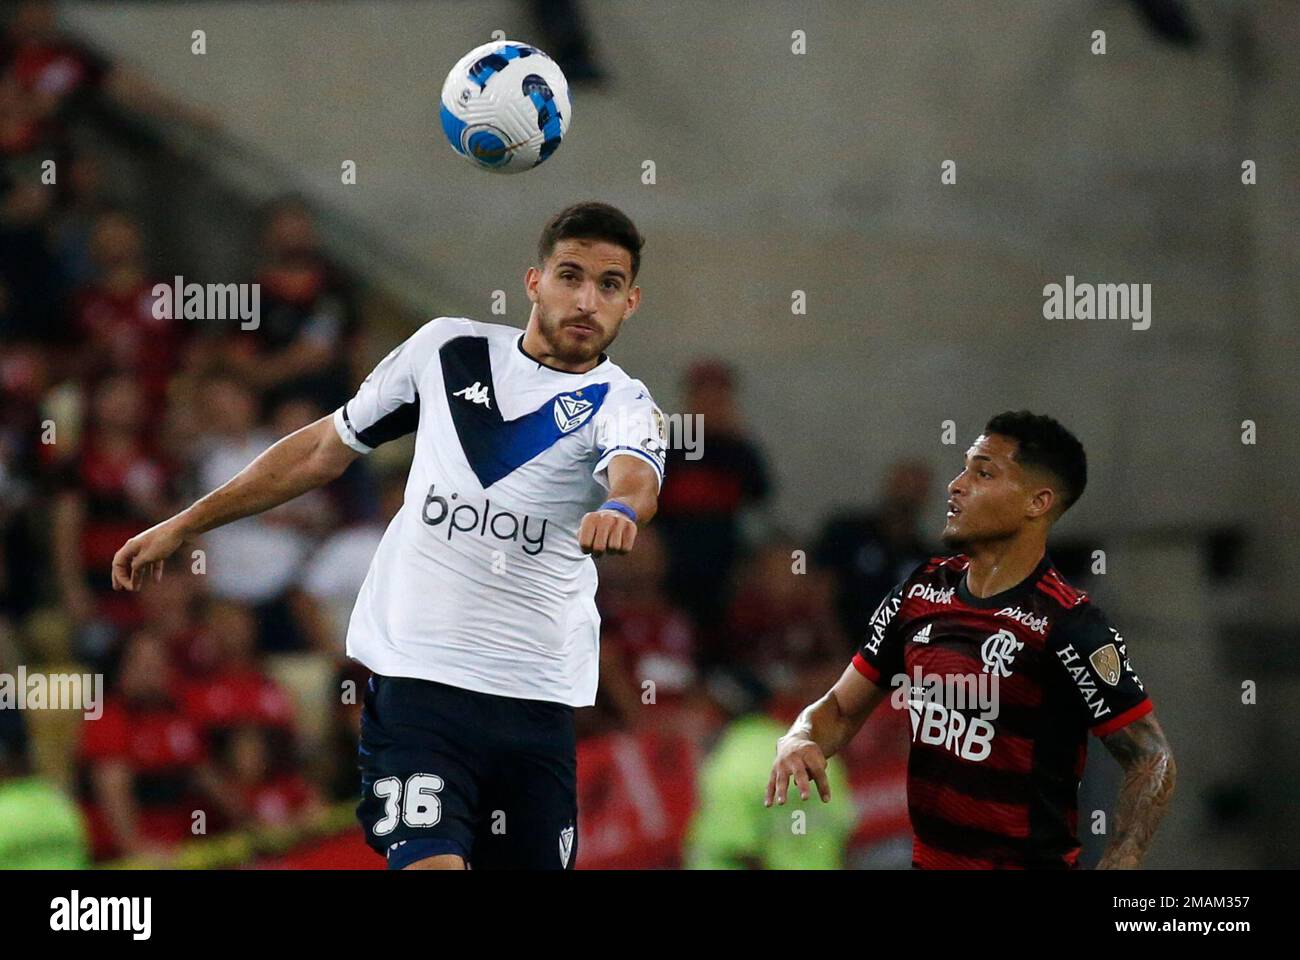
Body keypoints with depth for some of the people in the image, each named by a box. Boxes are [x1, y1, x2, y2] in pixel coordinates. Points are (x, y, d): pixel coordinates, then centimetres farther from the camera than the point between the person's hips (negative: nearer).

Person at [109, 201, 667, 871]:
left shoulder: (622, 405, 0)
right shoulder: (447, 349, 7)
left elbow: (636, 479, -24)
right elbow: (328, 446, 18)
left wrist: (620, 508, -50)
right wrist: (183, 526, 20)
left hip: (537, 705, 1)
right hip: (415, 682, -1)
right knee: (431, 865, -21)